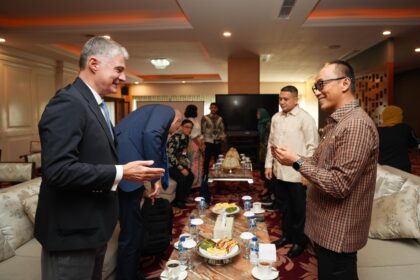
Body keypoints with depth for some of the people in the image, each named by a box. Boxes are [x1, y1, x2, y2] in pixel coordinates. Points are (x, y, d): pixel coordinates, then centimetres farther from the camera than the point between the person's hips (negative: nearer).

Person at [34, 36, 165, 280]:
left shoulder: (93, 104, 11)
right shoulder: (68, 103, -20)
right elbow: (58, 170, -29)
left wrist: (135, 174, 5)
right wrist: (121, 173, -25)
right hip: (72, 231, -9)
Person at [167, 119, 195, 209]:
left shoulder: (186, 137, 5)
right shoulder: (176, 137, -23)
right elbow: (171, 155, -28)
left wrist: (188, 164, 3)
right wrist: (181, 169, -27)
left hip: (177, 162, 9)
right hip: (168, 164, -8)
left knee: (191, 176, -8)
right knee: (182, 177, -27)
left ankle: (182, 199, 6)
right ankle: (178, 201, -8)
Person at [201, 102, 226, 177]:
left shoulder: (220, 119, 10)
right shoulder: (205, 118, 1)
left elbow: (222, 129, 12)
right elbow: (202, 130, -1)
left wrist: (223, 136, -4)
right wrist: (203, 139, -7)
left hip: (218, 142, 3)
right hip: (208, 141, -3)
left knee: (218, 159, 8)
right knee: (207, 159, -1)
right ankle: (205, 174, 9)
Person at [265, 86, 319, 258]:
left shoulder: (305, 118, -10)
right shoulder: (276, 118, 9)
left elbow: (312, 146, -11)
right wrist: (269, 164, 10)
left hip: (297, 173, -6)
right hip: (279, 171, 6)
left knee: (299, 210, 10)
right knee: (284, 207, 19)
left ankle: (299, 241, 27)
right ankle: (287, 235, 37)